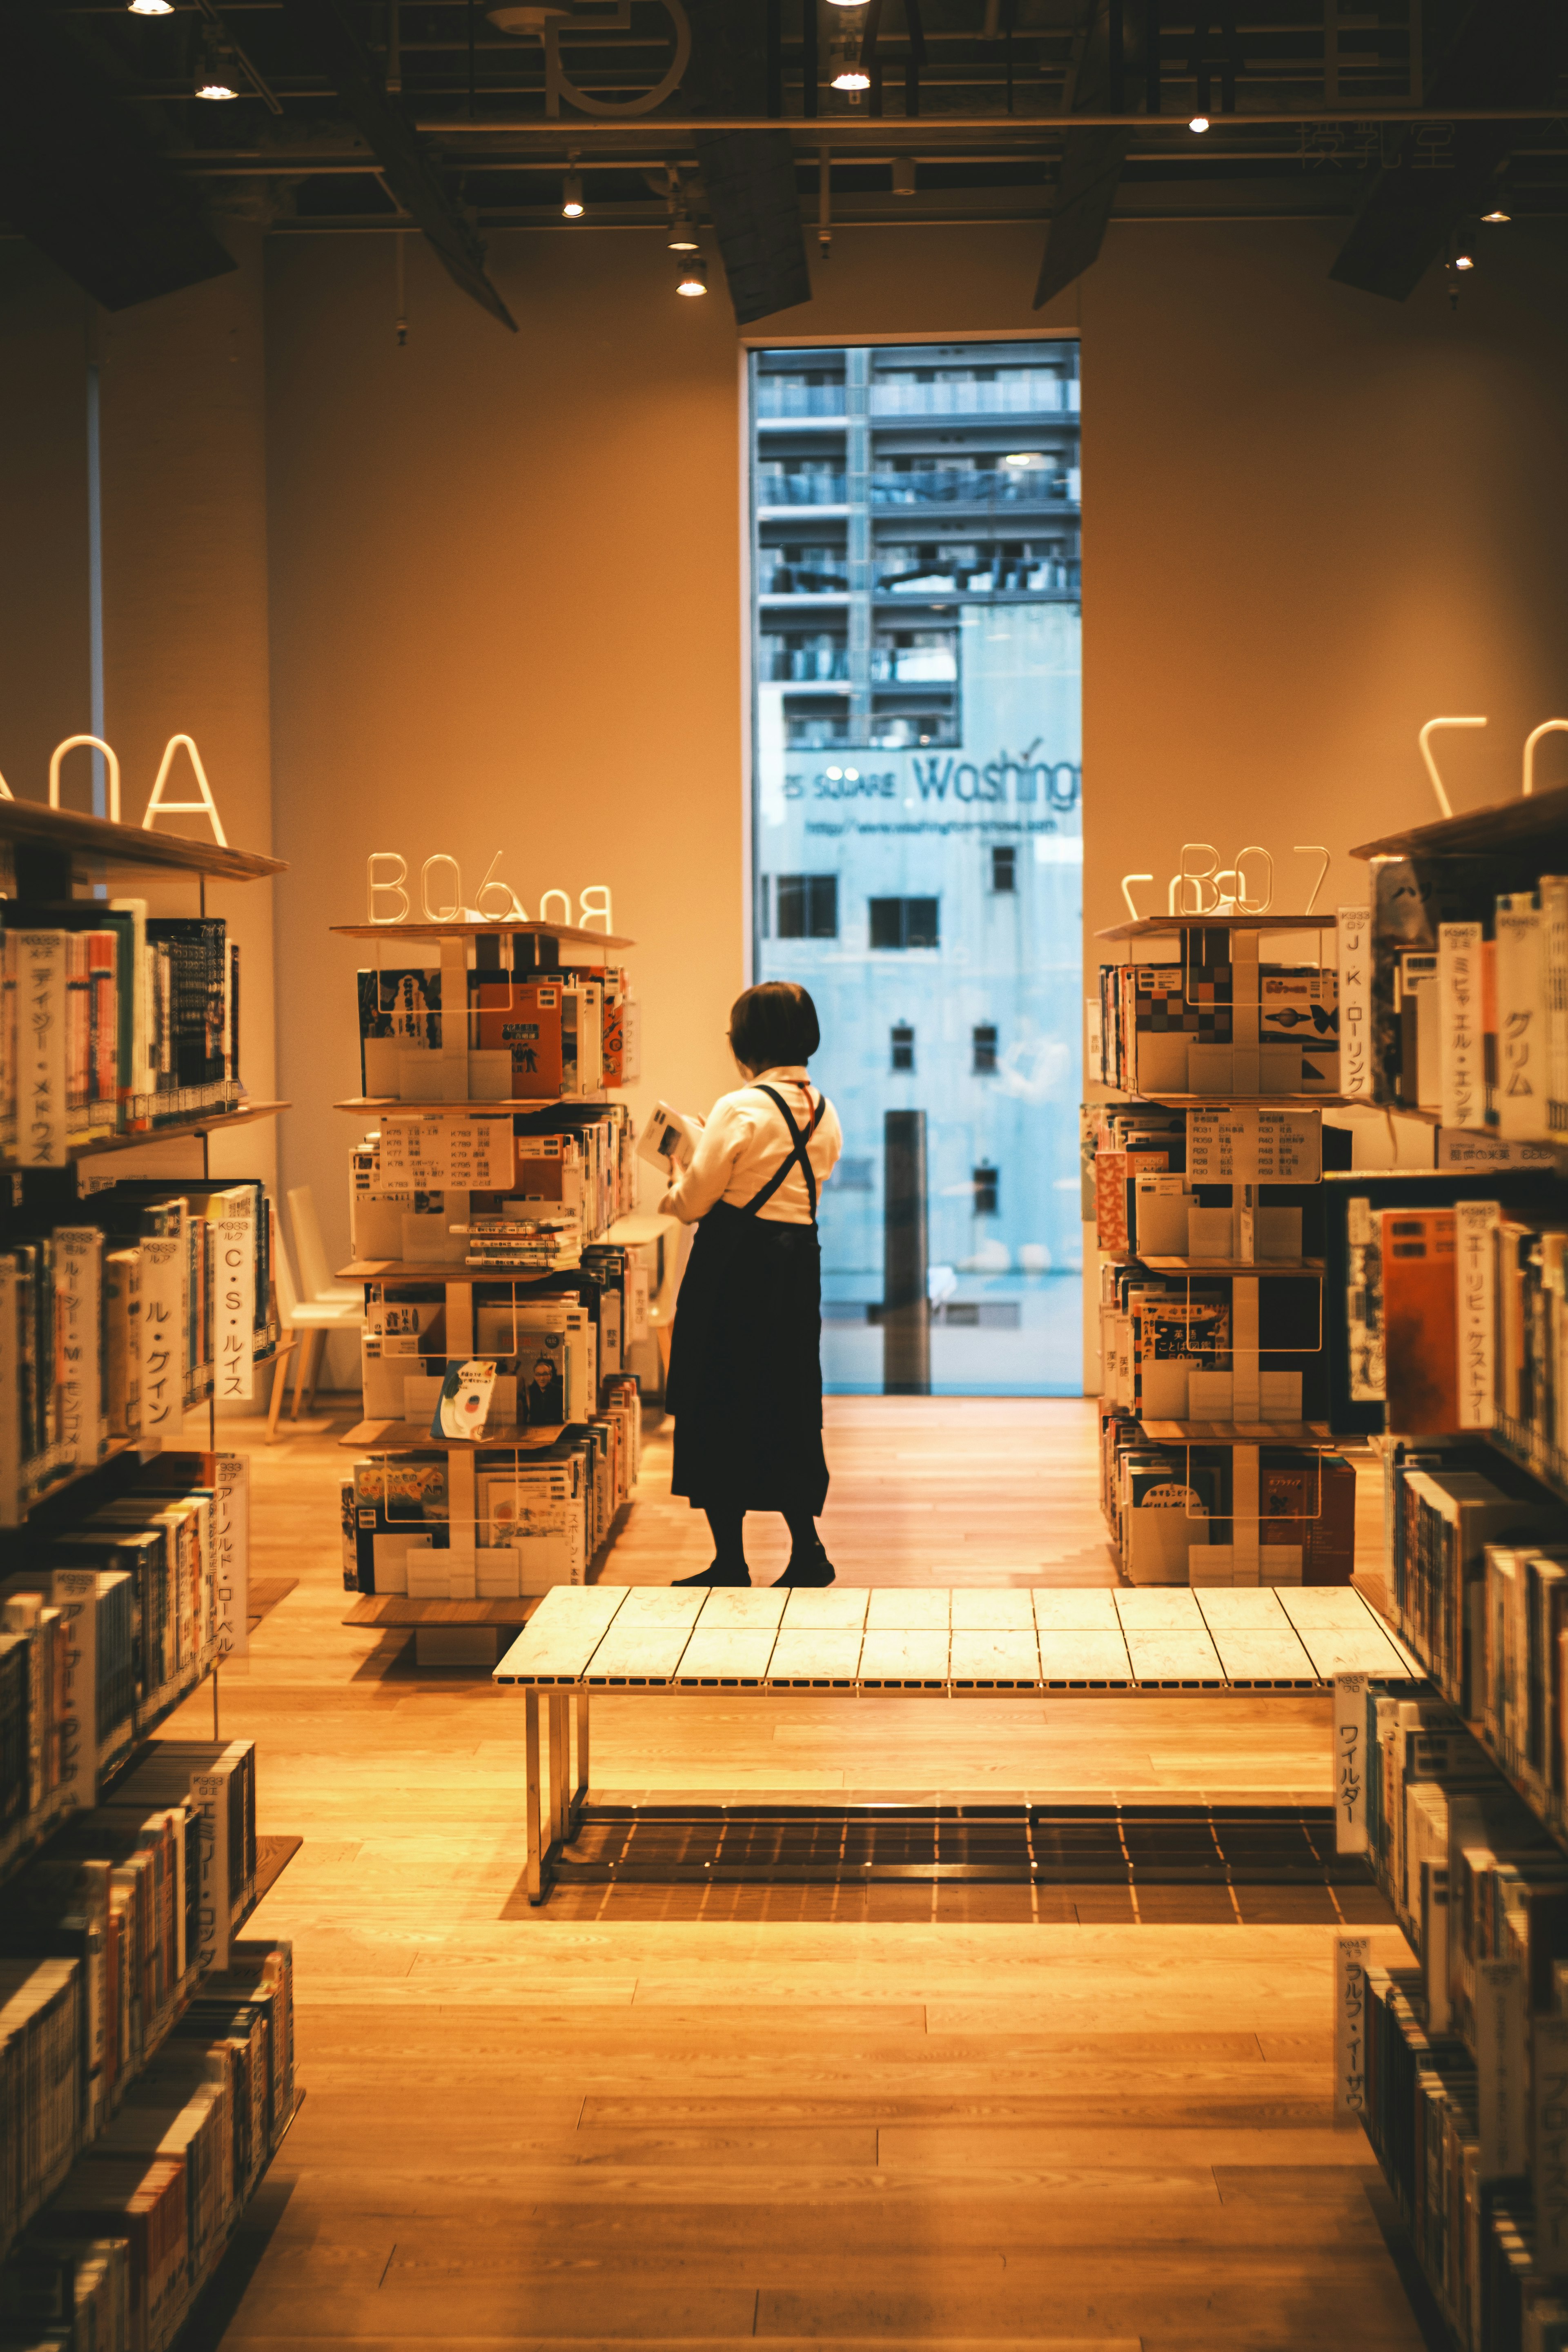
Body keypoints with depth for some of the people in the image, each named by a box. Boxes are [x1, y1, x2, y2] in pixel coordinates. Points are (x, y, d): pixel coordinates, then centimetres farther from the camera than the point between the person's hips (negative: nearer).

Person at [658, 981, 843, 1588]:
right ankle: (806, 1548, 12)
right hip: (799, 1262, 7)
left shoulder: (741, 1110, -15)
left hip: (734, 1268, -6)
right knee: (789, 1406, 15)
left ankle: (730, 1561, 7)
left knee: (718, 1408, 4)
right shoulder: (824, 1113, 6)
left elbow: (693, 1202, -11)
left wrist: (673, 1190, 12)